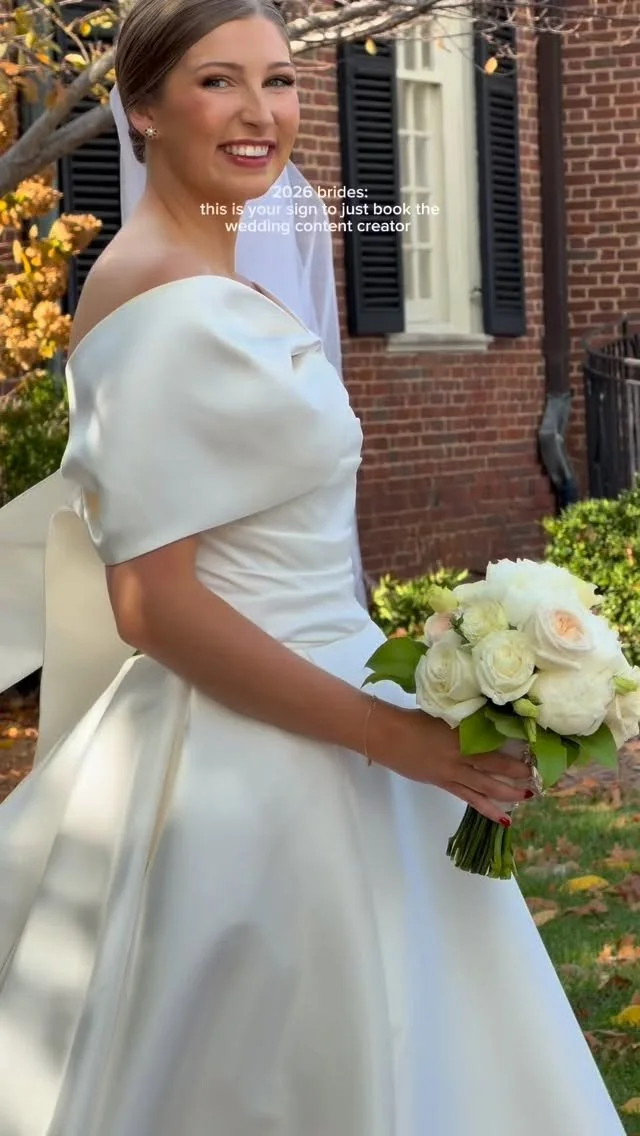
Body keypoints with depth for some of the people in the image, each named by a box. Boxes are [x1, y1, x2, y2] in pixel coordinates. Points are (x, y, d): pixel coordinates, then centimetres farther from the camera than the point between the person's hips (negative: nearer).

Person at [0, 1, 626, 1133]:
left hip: (278, 743, 9)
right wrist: (395, 735, -21)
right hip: (251, 773, -9)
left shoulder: (193, 280, 10)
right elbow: (151, 603, -22)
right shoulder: (165, 307, -19)